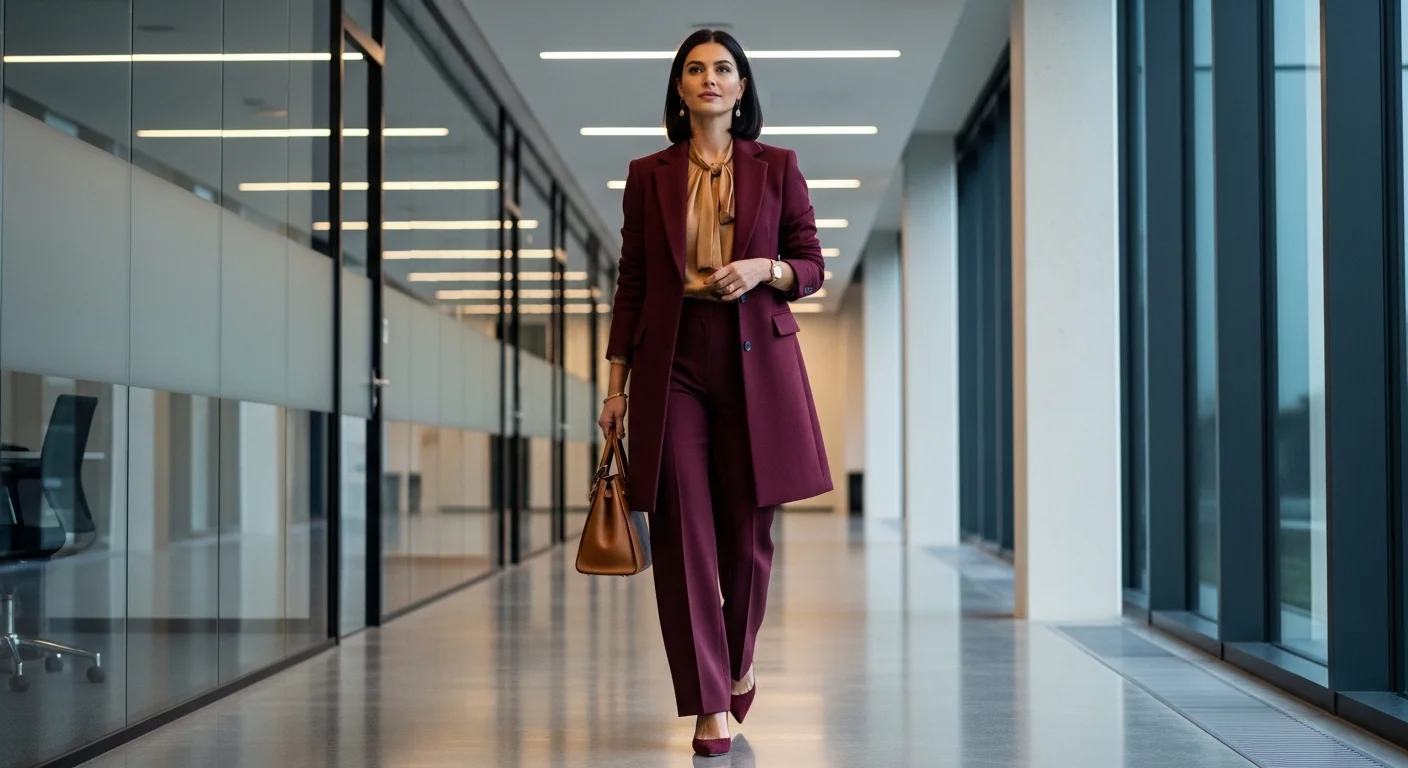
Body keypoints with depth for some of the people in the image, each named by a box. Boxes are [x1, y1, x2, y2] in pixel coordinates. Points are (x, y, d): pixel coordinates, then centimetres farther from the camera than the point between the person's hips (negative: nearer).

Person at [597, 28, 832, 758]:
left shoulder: (777, 167, 6)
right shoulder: (649, 175, 8)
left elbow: (812, 265, 9)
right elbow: (631, 283, 8)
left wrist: (764, 269, -13)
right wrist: (616, 384, 4)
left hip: (757, 363, 0)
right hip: (671, 364, 0)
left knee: (747, 529, 5)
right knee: (682, 530, -5)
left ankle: (740, 659, 34)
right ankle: (709, 704, 2)